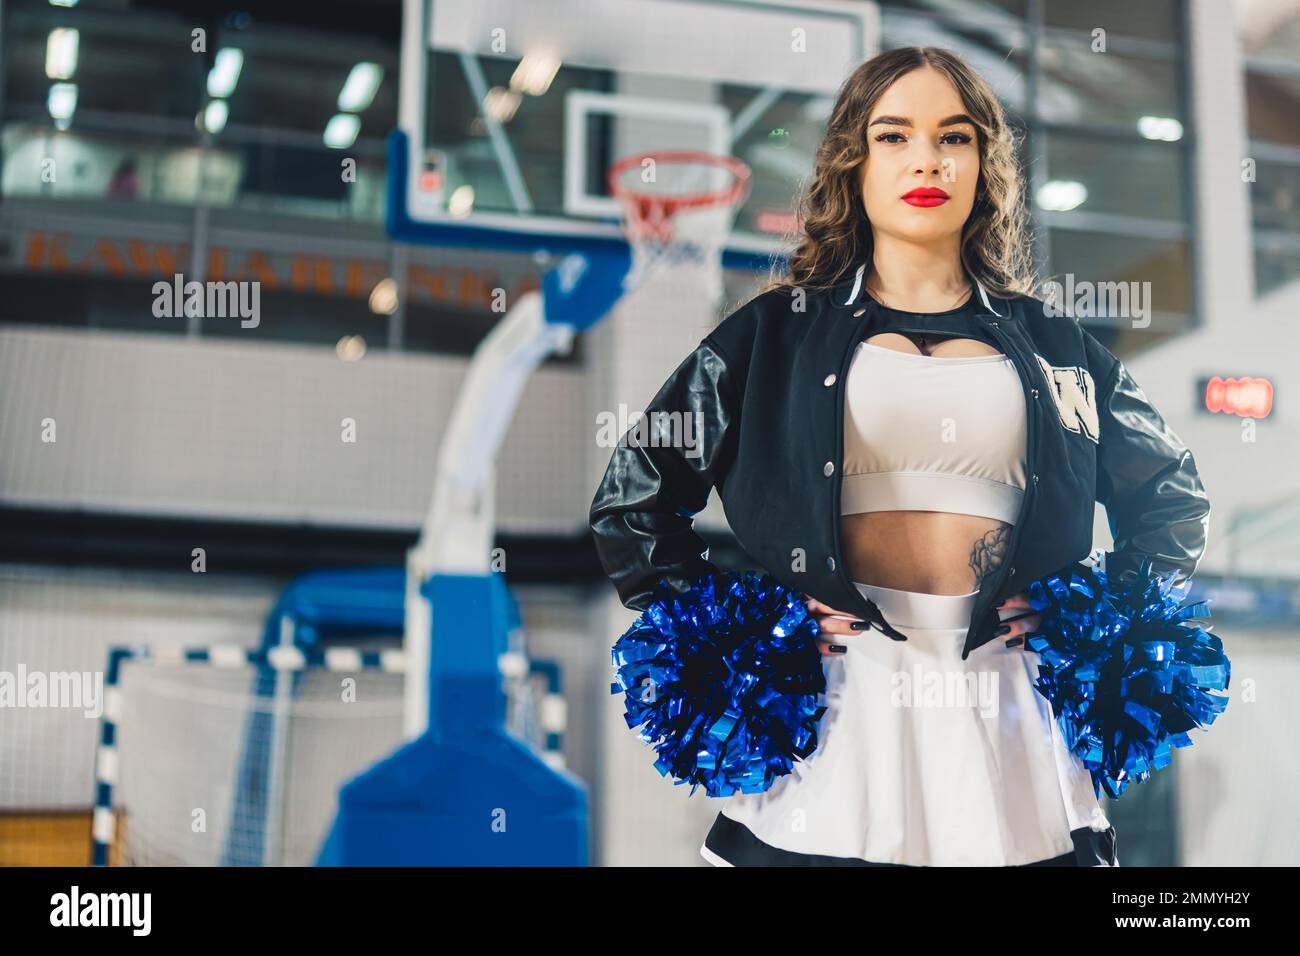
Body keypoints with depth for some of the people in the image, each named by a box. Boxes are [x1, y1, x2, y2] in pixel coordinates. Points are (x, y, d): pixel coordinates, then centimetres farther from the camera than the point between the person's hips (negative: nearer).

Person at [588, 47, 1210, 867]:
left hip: (1012, 732, 2)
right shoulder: (775, 334, 6)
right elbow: (632, 502, 7)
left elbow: (1178, 505, 21)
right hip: (835, 726, -1)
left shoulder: (1052, 346, 11)